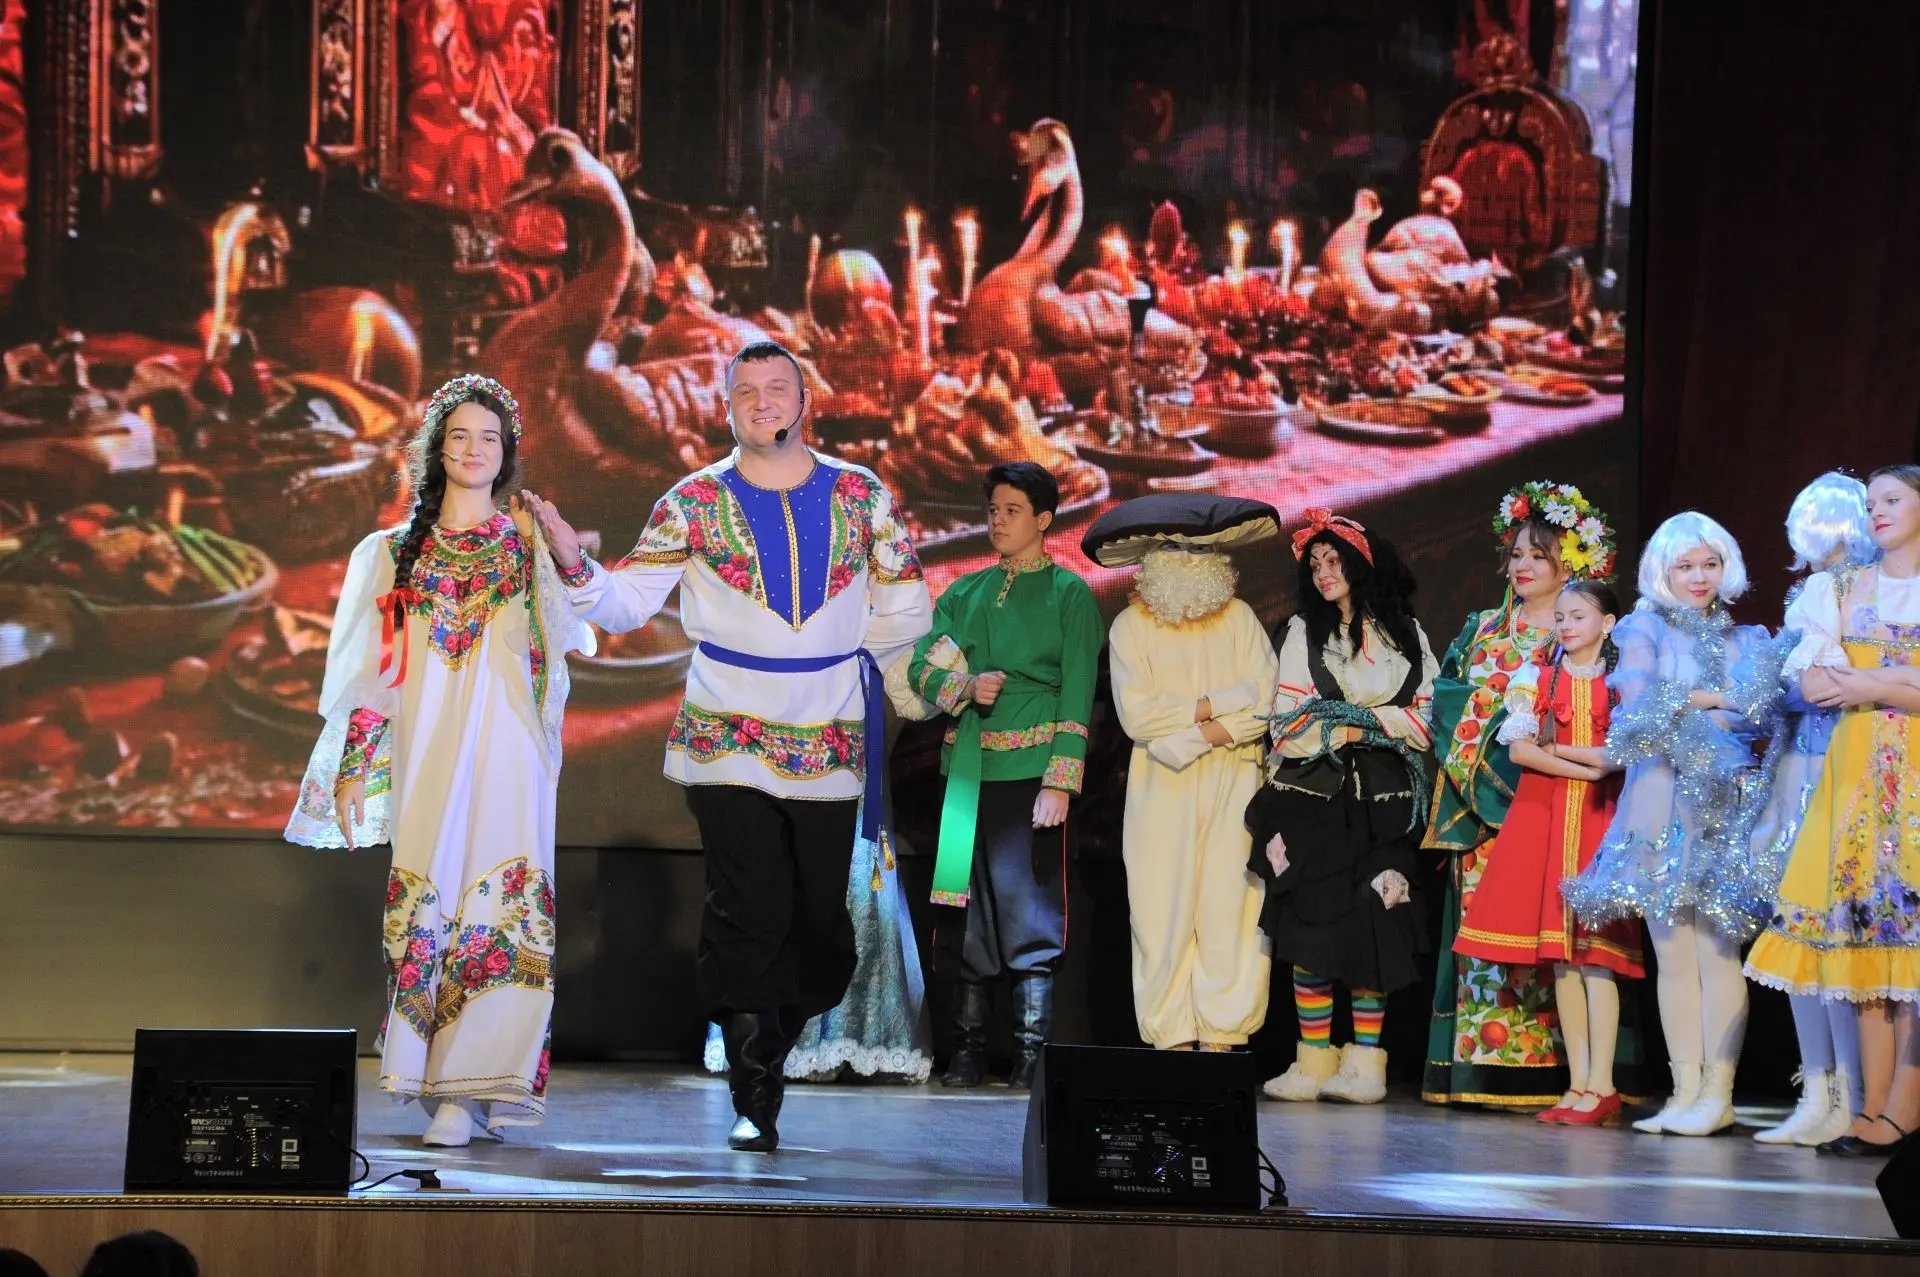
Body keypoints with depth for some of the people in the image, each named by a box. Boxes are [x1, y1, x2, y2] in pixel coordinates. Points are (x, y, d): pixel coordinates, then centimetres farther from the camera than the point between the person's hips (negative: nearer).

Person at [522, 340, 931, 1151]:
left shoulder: (862, 497, 7)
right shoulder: (696, 502, 2)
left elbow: (902, 613, 15)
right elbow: (627, 602, -4)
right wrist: (574, 567, -20)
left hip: (829, 748, 2)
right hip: (729, 744, -2)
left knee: (821, 924, 5)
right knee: (749, 917, -8)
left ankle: (765, 1047, 29)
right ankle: (754, 1102, -2)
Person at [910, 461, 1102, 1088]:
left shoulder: (1069, 594, 3)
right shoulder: (966, 592, 17)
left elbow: (1077, 695, -3)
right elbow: (922, 666, 12)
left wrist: (1059, 782, -12)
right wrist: (966, 687, -10)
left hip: (1031, 771, -4)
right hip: (967, 770, 5)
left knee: (1031, 912, -8)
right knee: (967, 908, 5)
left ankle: (1031, 1053, -7)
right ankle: (967, 1051, 9)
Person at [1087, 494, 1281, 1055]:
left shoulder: (1238, 618, 10)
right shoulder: (1131, 626, 7)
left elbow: (1268, 698, -2)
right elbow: (1136, 715, -6)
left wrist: (1200, 733, -10)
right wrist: (1215, 705, -6)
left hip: (1233, 784, 1)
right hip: (1163, 791, -1)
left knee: (1230, 913, -6)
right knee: (1165, 914, -4)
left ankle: (1222, 1036, -3)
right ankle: (1171, 1038, -1)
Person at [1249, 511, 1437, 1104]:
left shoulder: (1405, 634, 13)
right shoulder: (1304, 632, 10)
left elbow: (1428, 715, 7)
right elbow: (1290, 721, 1)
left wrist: (1366, 723, -6)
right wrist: (1359, 730, -6)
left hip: (1382, 799, 1)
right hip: (1315, 794, 0)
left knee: (1375, 928, -5)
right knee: (1313, 923, -7)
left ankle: (1365, 1061, -4)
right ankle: (1314, 1060, -4)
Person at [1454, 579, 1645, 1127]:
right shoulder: (1536, 677, 11)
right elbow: (1519, 748, -1)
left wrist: (1558, 750, -7)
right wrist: (1588, 767, -8)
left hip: (1600, 821, -2)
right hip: (1542, 817, 3)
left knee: (1593, 951, -10)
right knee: (1559, 956, 0)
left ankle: (1601, 1086, -12)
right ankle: (1579, 1083, 3)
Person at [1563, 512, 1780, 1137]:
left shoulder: (1748, 639, 16)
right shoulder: (1646, 630, 11)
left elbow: (1762, 715, -1)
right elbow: (1639, 708, -4)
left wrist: (1678, 710, -8)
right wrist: (1718, 701, -1)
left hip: (1725, 800, 0)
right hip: (1661, 799, 0)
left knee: (1716, 949, -10)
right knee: (1672, 955, -1)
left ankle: (1718, 1094, -10)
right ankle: (1685, 1092, 2)